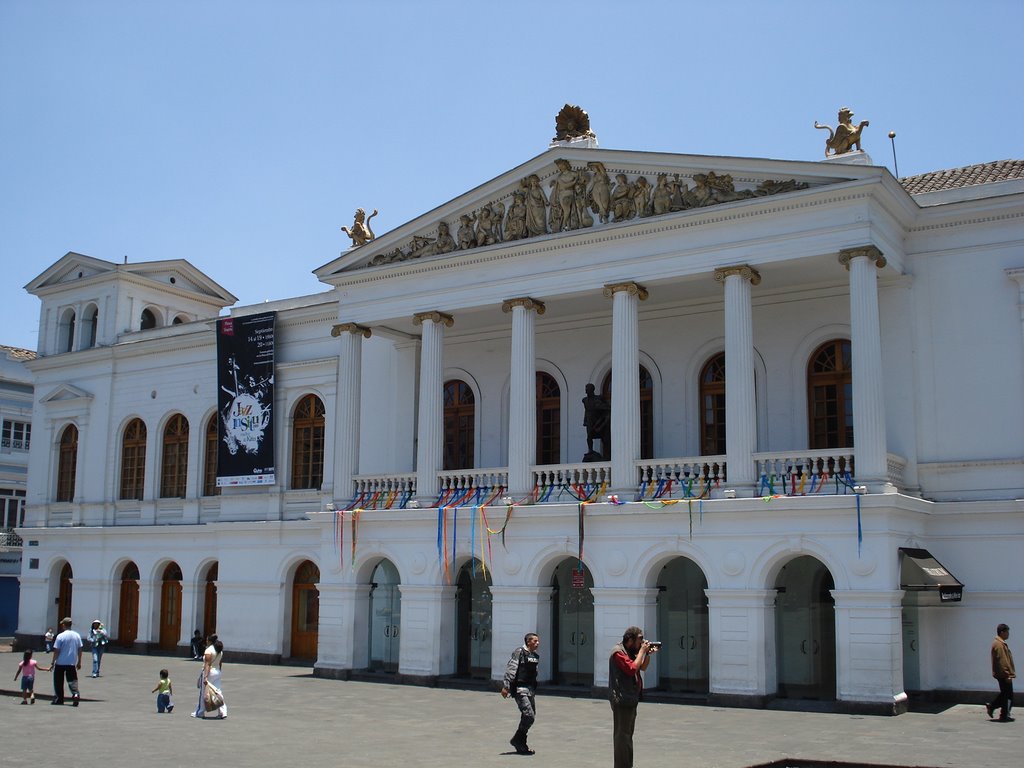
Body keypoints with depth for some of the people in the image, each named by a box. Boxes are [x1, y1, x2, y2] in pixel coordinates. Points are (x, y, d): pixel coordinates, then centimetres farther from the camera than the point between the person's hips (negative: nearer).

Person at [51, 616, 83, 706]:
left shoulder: (60, 636, -11)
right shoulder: (77, 635, 2)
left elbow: (56, 651, -10)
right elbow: (80, 650, 6)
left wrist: (53, 663, -2)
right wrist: (79, 662, 14)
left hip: (60, 663, -3)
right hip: (72, 663, 3)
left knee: (58, 682, 11)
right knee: (72, 680, 6)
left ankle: (58, 699, 17)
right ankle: (75, 694, -18)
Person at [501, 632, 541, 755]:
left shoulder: (535, 656, 14)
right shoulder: (519, 653, -9)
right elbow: (510, 669, -14)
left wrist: (534, 689, 20)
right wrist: (506, 686, -19)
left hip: (531, 689, 8)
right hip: (520, 689, -8)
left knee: (531, 716, 10)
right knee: (529, 716, -16)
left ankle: (521, 745, 21)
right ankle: (517, 740, 0)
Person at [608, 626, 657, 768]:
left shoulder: (632, 651, 13)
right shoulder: (618, 652, -16)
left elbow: (643, 667, 18)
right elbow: (632, 669, -25)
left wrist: (648, 654, 3)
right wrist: (642, 651, -19)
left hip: (631, 699, 10)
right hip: (622, 700, -10)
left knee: (628, 734, 18)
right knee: (622, 734, -8)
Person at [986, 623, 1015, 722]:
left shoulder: (1000, 643, 16)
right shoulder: (999, 644, -18)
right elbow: (1002, 661, -23)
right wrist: (1007, 675, -23)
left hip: (1002, 674, 10)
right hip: (1004, 675, -10)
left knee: (1004, 694, 16)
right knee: (1008, 696, -2)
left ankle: (991, 707, 18)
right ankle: (1004, 716, 4)